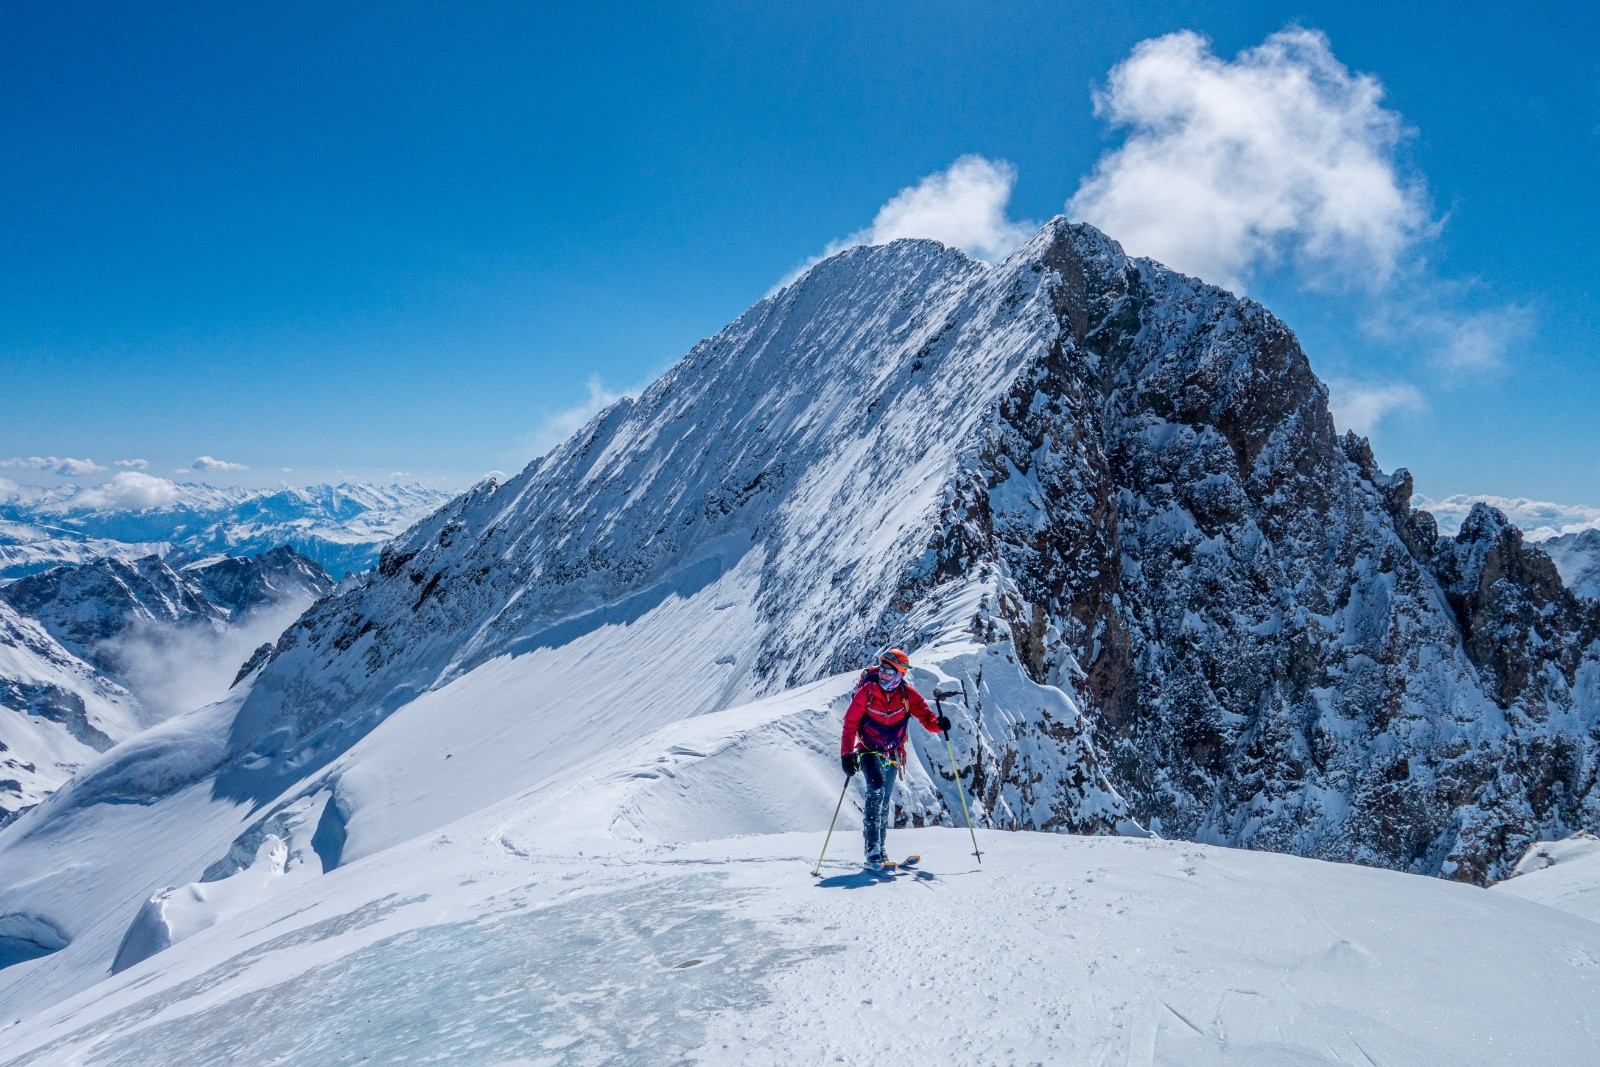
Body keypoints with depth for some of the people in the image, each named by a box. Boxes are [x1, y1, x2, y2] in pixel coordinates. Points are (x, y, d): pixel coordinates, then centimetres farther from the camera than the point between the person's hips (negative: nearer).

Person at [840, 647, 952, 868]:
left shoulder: (907, 694, -8)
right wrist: (847, 755, -22)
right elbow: (850, 724, -13)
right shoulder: (866, 691, -15)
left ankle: (879, 850, 26)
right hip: (868, 750, -4)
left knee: (885, 801, 12)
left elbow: (925, 715, -14)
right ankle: (872, 849, -26)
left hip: (892, 754, 4)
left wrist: (938, 723, -37)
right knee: (876, 789, -25)